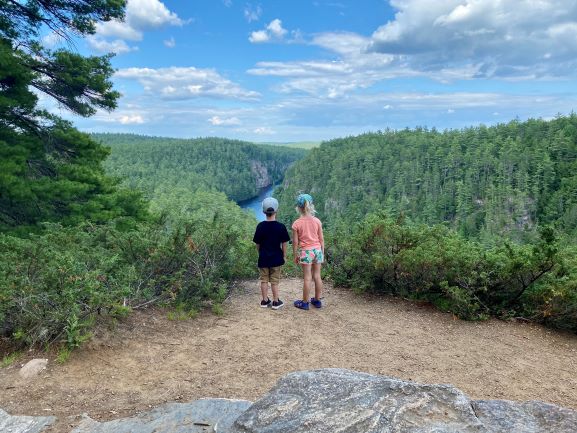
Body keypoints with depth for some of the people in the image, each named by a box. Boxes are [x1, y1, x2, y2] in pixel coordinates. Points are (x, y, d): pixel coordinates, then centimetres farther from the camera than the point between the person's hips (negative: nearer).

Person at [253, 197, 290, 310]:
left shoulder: (260, 226, -7)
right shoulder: (281, 226, -11)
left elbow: (257, 243, 0)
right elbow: (284, 244, -6)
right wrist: (284, 256, 7)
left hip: (263, 258, 1)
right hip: (276, 258, -1)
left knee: (264, 280, 12)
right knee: (275, 281, 9)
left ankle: (265, 301, 19)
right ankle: (276, 302, 15)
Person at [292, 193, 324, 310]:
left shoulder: (296, 223, -10)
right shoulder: (317, 221, -2)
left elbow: (295, 242, -6)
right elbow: (321, 239, 3)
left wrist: (295, 255, 6)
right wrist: (322, 253, 14)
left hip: (306, 252, -3)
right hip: (318, 250, 3)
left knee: (307, 278, 3)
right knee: (317, 276, 12)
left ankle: (305, 302, 13)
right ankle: (317, 300, 23)